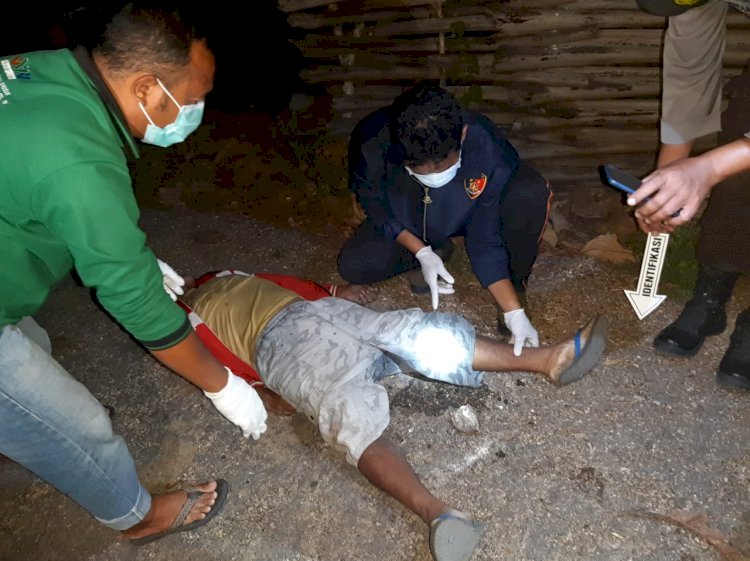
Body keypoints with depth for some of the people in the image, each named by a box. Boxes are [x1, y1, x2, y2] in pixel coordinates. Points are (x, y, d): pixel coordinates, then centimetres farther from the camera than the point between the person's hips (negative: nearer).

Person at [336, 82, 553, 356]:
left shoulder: (490, 151, -36)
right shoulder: (370, 141, -34)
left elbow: (487, 241, -27)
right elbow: (375, 208, -14)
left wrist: (514, 311, -33)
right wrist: (422, 253, -24)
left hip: (471, 218, -1)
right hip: (407, 224, 2)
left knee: (531, 191, -32)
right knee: (353, 266, -22)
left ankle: (515, 284, -6)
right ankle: (438, 250, 6)